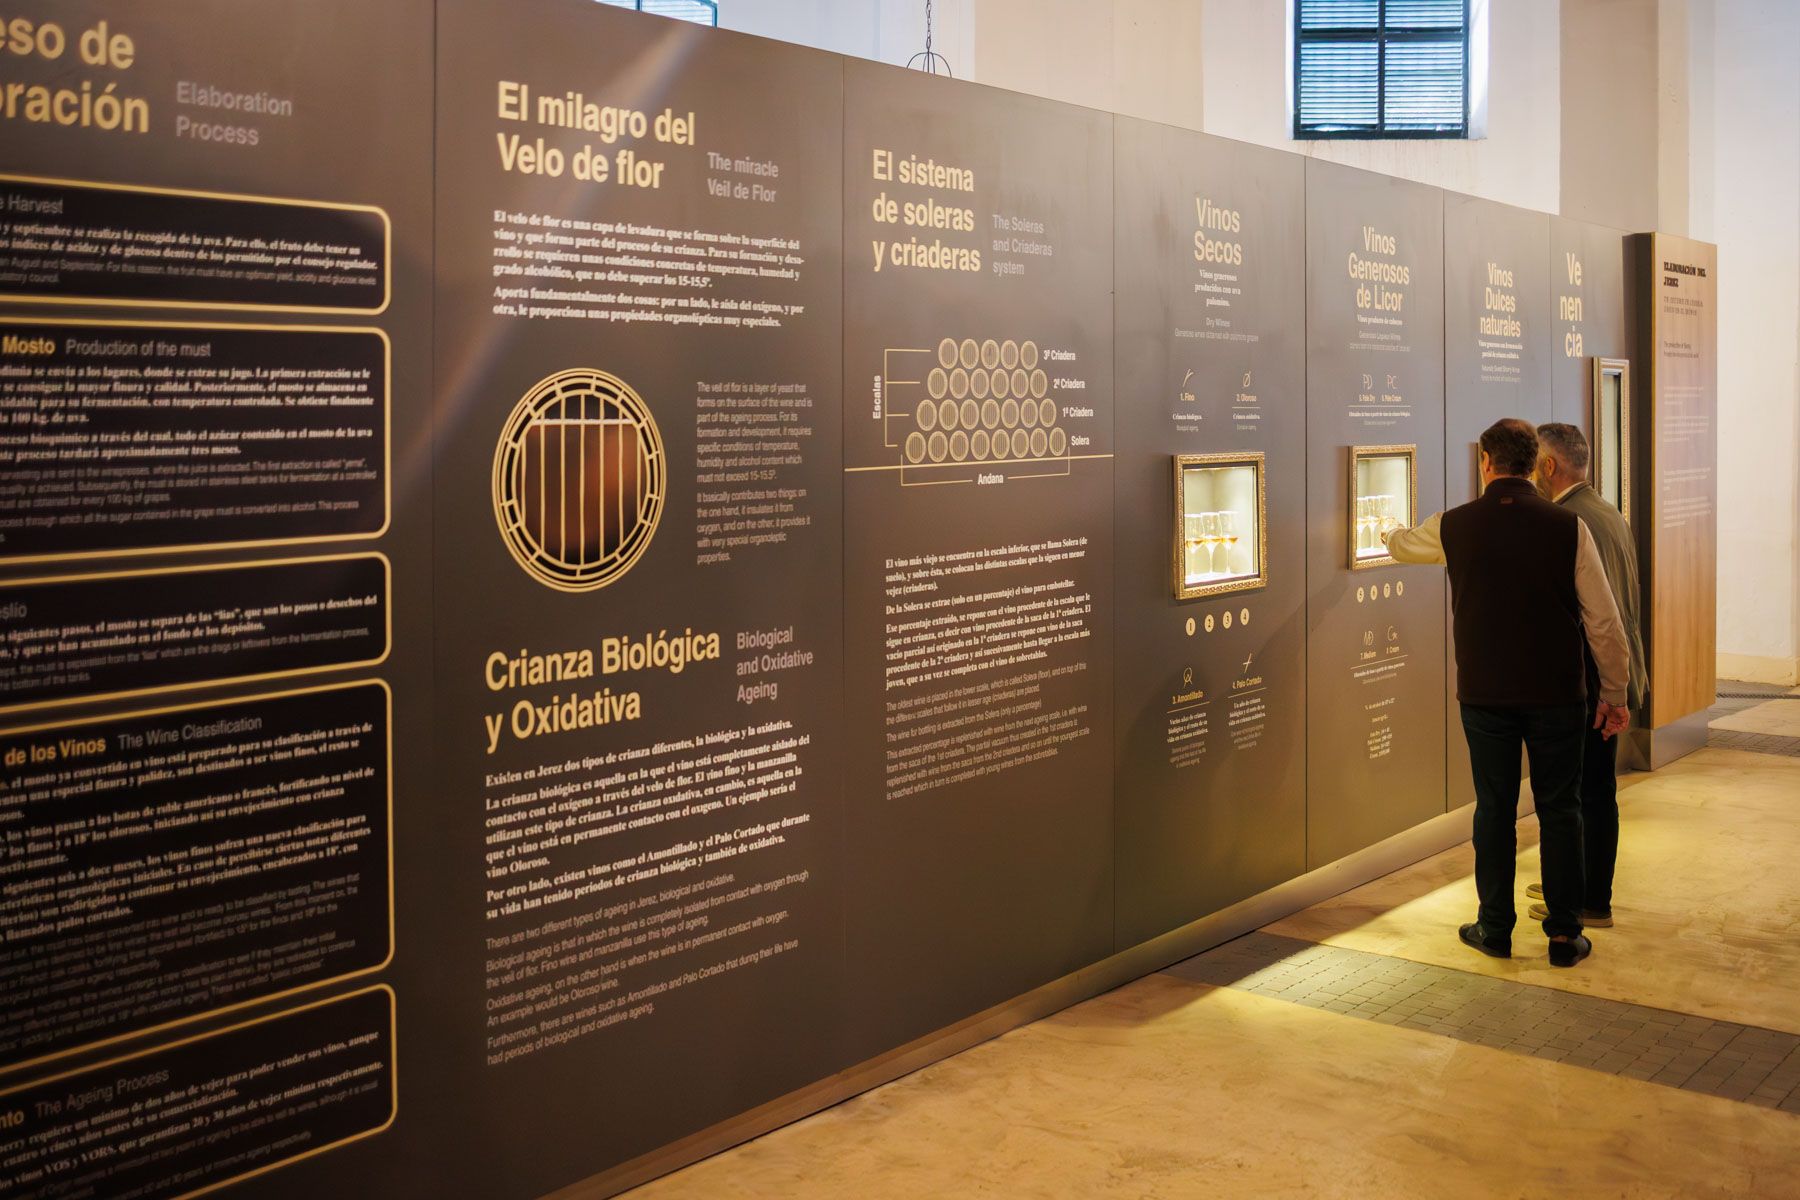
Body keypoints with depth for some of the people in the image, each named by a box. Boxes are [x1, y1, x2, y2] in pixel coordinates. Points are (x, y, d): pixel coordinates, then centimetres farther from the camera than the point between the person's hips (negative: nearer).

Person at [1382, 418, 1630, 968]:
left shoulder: (1453, 526, -4)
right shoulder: (1568, 526, -7)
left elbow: (1402, 546, 20)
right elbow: (1604, 621, -6)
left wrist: (1391, 533, 45)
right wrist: (1614, 694, 5)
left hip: (1485, 694, 1)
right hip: (1556, 694, 0)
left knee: (1494, 809, 10)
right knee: (1559, 810, 9)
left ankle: (1495, 929, 18)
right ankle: (1564, 934, 14)